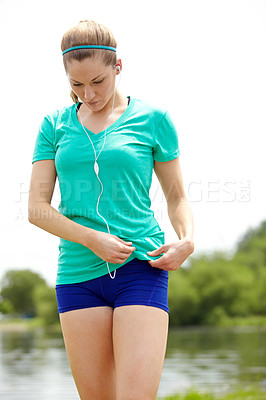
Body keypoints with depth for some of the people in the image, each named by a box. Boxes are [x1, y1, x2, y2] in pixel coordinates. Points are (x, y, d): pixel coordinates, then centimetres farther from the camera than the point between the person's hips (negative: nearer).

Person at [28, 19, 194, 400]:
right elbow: (37, 208, 4)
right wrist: (93, 239, -11)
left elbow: (176, 197, 13)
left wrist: (187, 240, -7)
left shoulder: (152, 119, 4)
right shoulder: (55, 125, 9)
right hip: (78, 272, 2)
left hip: (141, 268, -2)